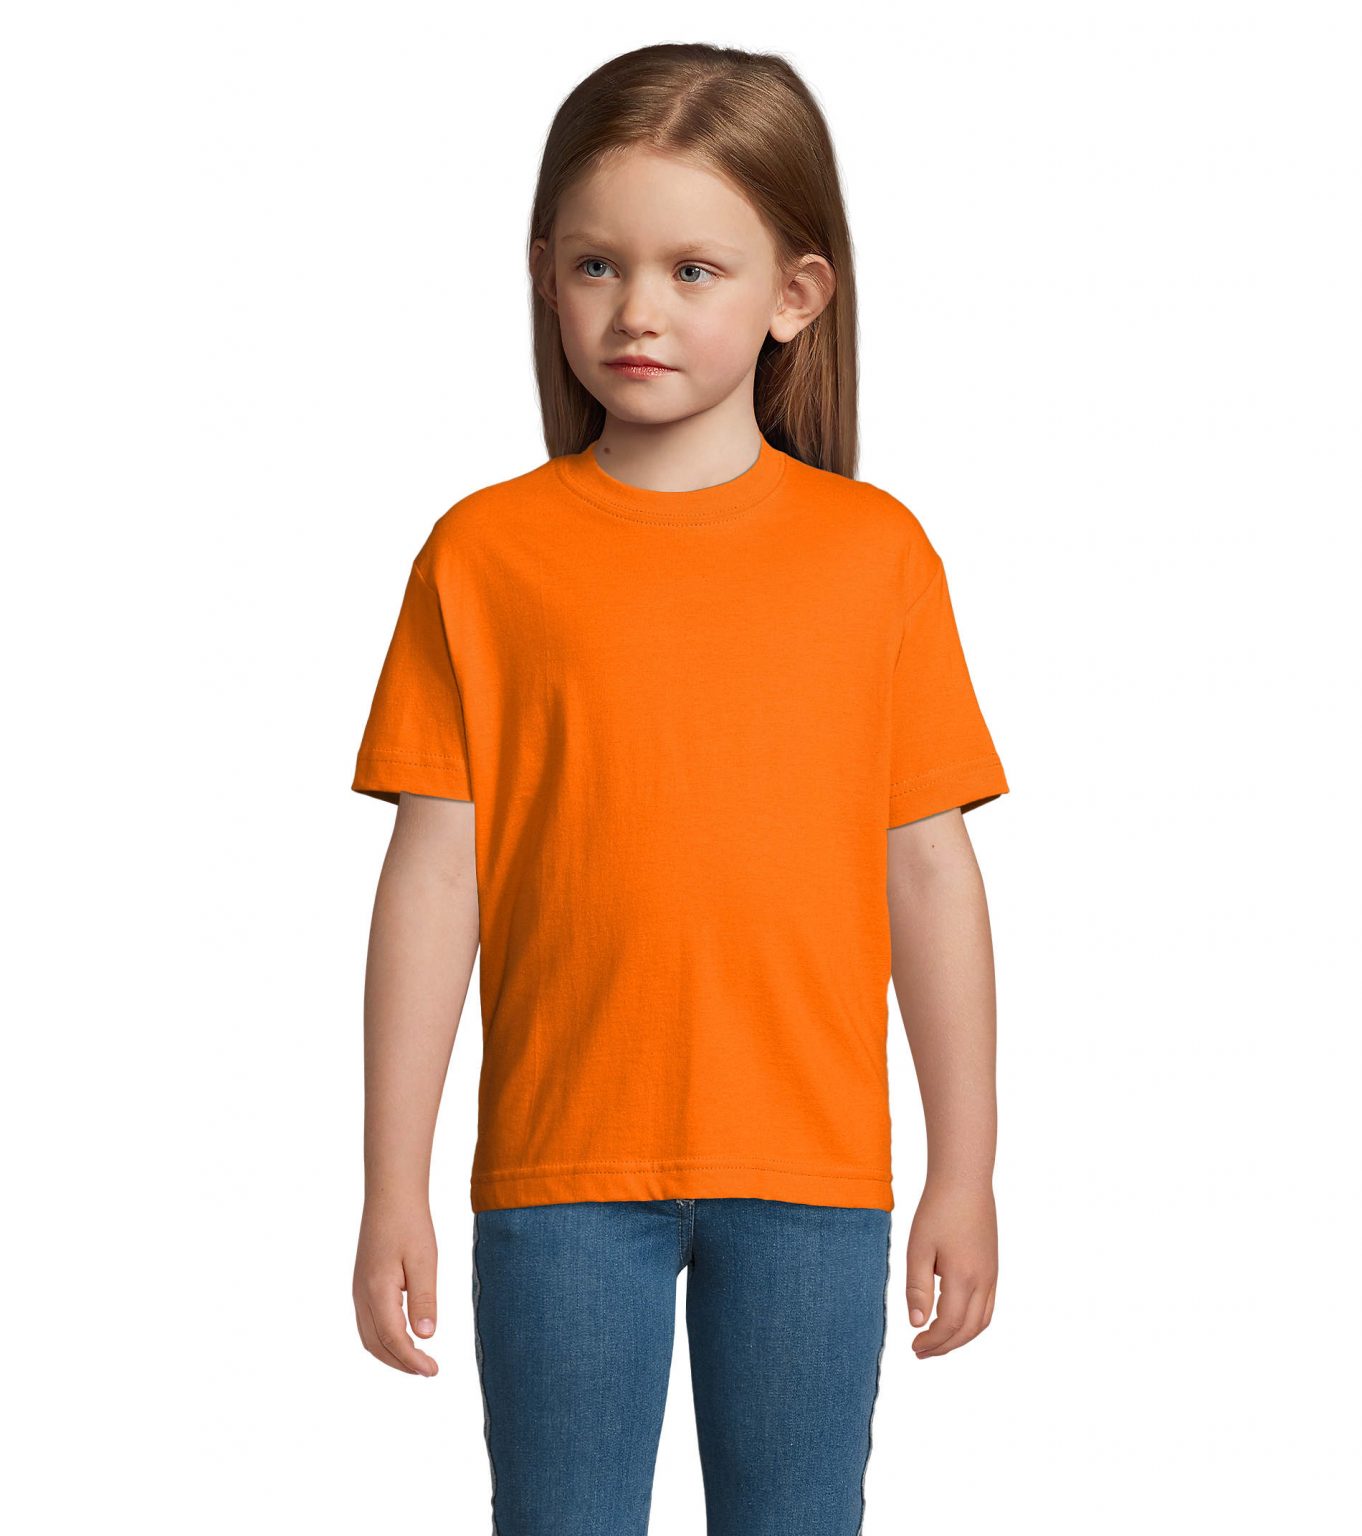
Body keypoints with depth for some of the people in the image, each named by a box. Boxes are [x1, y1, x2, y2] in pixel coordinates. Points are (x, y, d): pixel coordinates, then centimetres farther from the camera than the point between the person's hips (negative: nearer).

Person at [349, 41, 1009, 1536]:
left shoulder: (873, 552, 1)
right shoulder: (484, 554, -1)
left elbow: (929, 869, 3)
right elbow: (434, 874, -1)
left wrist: (966, 1172, 4)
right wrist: (393, 1188, -2)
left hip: (810, 1169, 1)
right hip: (561, 1167, 0)